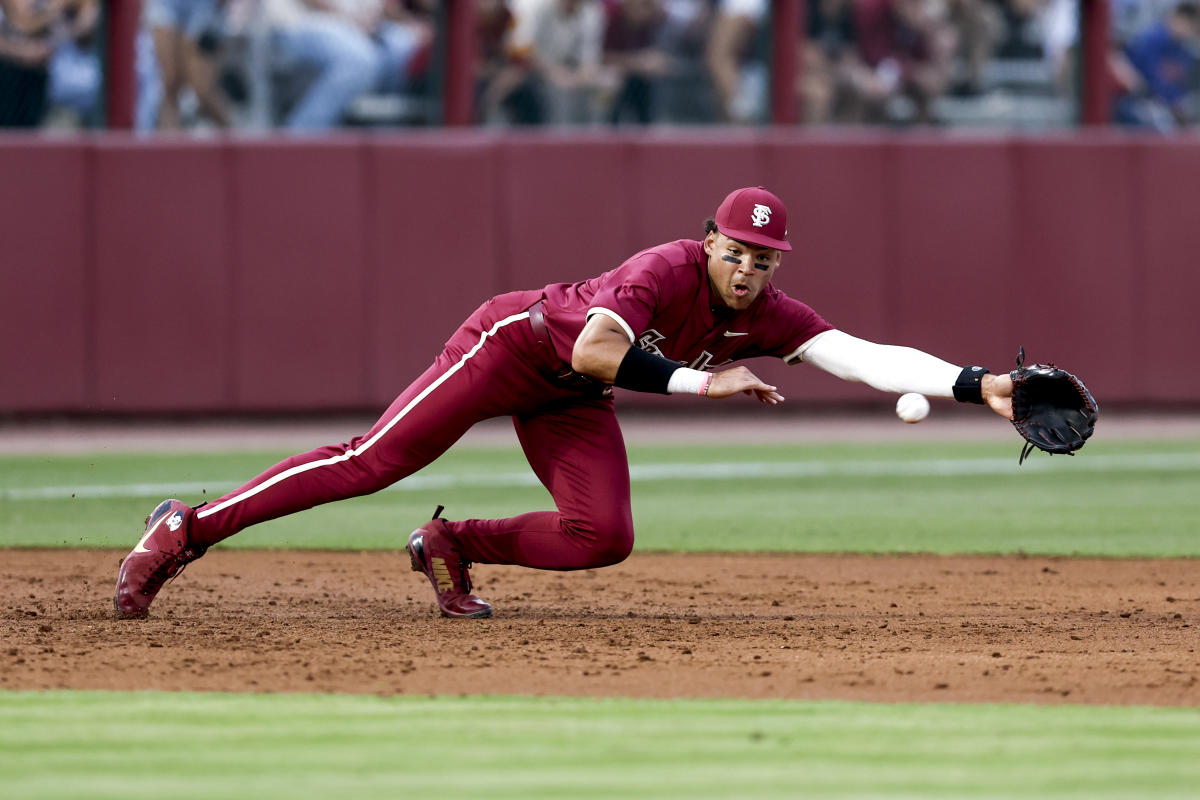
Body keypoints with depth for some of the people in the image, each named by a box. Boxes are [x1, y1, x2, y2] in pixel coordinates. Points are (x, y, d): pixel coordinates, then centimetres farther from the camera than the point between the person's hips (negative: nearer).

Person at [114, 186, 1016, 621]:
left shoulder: (770, 319, -11)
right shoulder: (670, 271, -30)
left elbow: (869, 357, -20)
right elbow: (594, 349, -42)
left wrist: (975, 383, -31)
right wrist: (699, 381, -41)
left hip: (570, 403, 7)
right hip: (515, 340, -7)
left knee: (603, 537, -12)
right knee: (373, 461, -13)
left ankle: (454, 546, 12)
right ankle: (189, 527, -7)